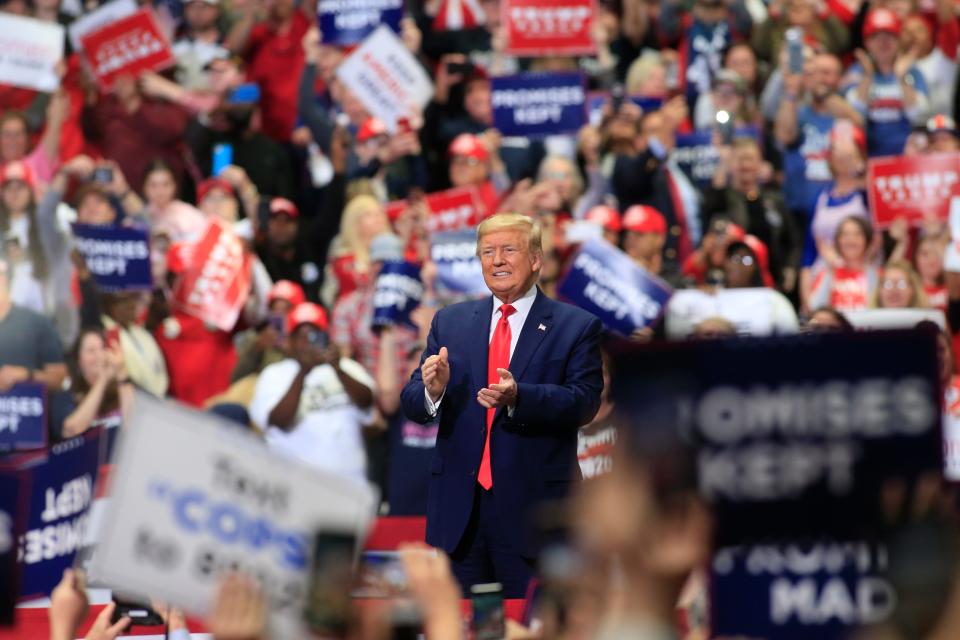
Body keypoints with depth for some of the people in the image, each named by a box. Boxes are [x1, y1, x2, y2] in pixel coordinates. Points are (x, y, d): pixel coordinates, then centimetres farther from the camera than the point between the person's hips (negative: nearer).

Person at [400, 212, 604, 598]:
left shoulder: (576, 327, 1)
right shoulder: (450, 322, 12)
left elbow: (585, 401, -11)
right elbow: (412, 404, 7)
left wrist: (518, 398, -28)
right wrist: (433, 391, -18)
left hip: (532, 506, -3)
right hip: (459, 505, 3)